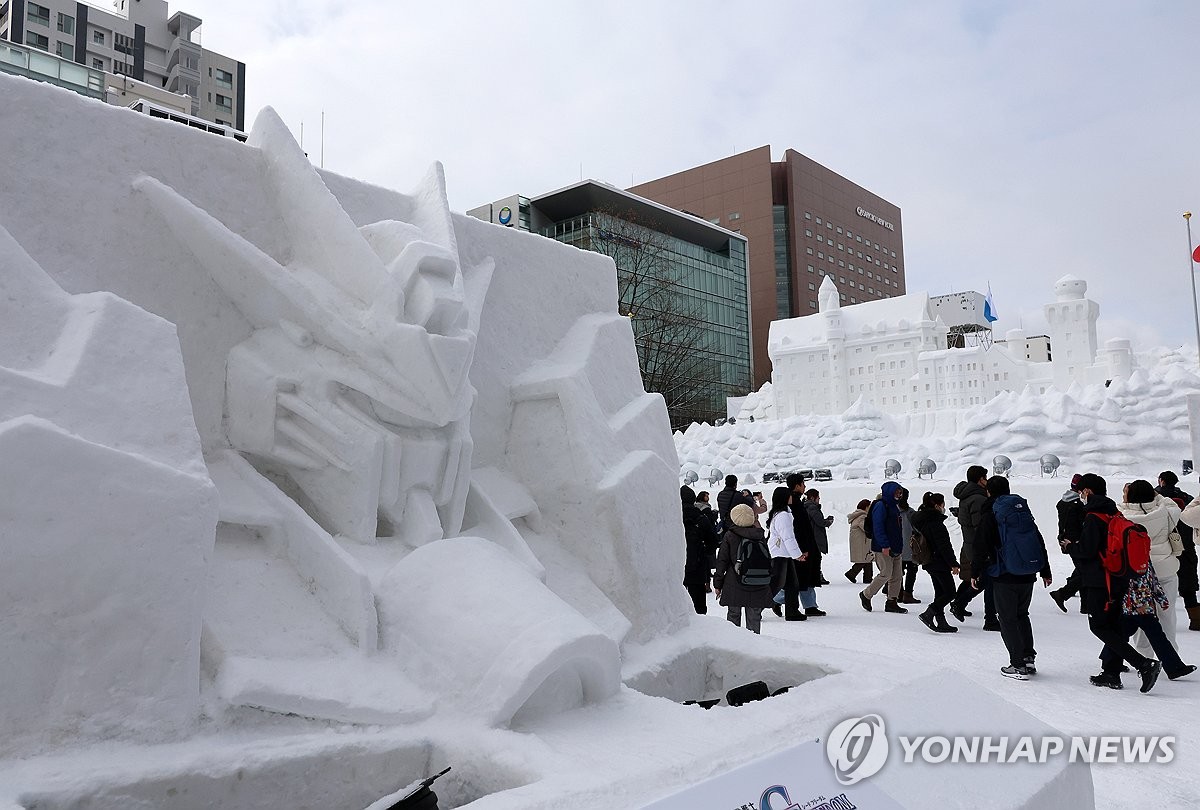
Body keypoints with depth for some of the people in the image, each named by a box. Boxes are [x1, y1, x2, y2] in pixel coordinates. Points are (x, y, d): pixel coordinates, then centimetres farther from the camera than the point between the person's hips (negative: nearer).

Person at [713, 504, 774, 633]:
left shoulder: (729, 536, -4)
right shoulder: (760, 536, 4)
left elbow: (722, 561, -3)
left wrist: (718, 583, 4)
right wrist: (768, 584, 17)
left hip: (734, 585, -2)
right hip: (758, 587, 2)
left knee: (733, 615, 11)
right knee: (754, 617, 8)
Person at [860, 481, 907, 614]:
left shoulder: (895, 505, 17)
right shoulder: (880, 506, -12)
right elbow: (877, 527, -19)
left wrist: (900, 545, 20)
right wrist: (884, 545, -24)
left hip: (895, 548, 9)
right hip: (883, 548, -9)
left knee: (896, 575, 7)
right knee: (886, 573, -9)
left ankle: (892, 602, 13)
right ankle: (866, 595, 7)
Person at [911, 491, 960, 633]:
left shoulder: (920, 520, 11)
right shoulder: (935, 522, -18)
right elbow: (944, 545, -19)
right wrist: (953, 564, -14)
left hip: (928, 562, 10)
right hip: (939, 562, -10)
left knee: (940, 592, 13)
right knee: (950, 592, -3)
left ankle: (941, 623, 13)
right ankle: (928, 614, -11)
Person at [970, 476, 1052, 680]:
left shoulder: (990, 514, -7)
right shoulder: (1023, 509, 11)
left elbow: (981, 547, -9)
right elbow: (1039, 541, 15)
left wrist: (975, 572, 1)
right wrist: (1045, 571, 22)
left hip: (1005, 576, -6)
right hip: (1028, 576, 6)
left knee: (1008, 619, 2)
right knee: (1022, 615, 20)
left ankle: (1018, 665, 1)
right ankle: (1029, 658, 19)